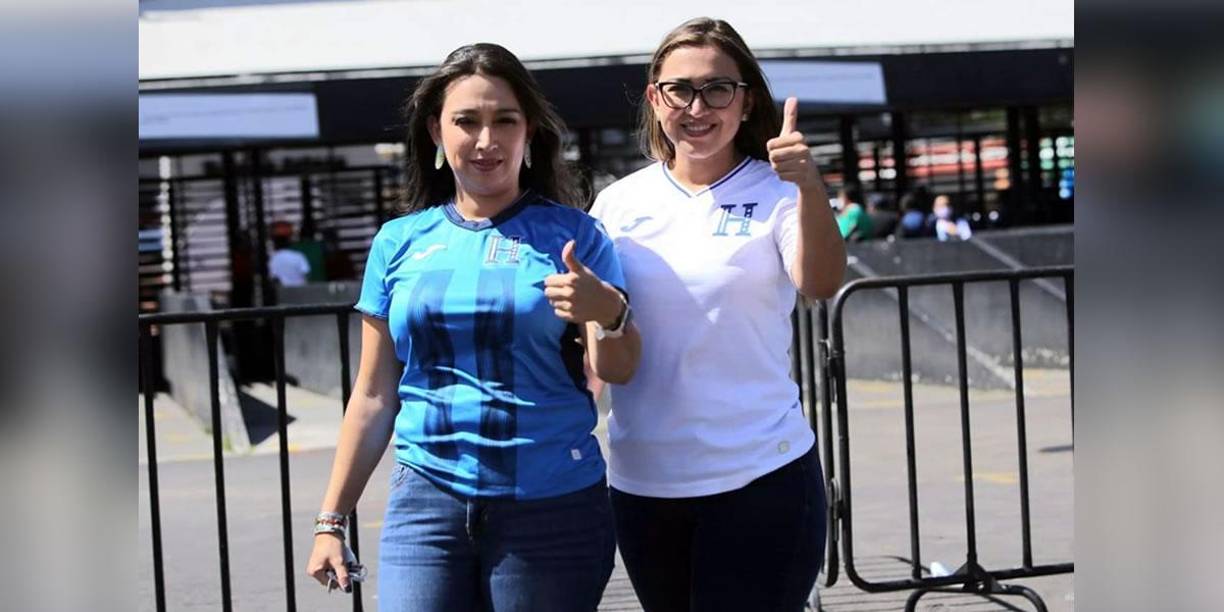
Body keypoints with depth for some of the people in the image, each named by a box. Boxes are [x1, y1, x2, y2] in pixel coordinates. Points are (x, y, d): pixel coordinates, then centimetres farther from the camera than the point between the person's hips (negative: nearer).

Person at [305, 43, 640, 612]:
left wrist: (609, 313, -25)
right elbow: (374, 396, 12)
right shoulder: (399, 243, 8)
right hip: (427, 501, 1)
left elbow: (618, 372, -3)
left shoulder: (572, 235, 2)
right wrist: (331, 520, 11)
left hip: (553, 506, -1)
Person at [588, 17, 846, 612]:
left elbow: (819, 284, -22)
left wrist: (810, 187, -39)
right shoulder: (619, 203, 5)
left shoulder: (775, 194, -4)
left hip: (760, 474, -4)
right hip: (642, 479, 4)